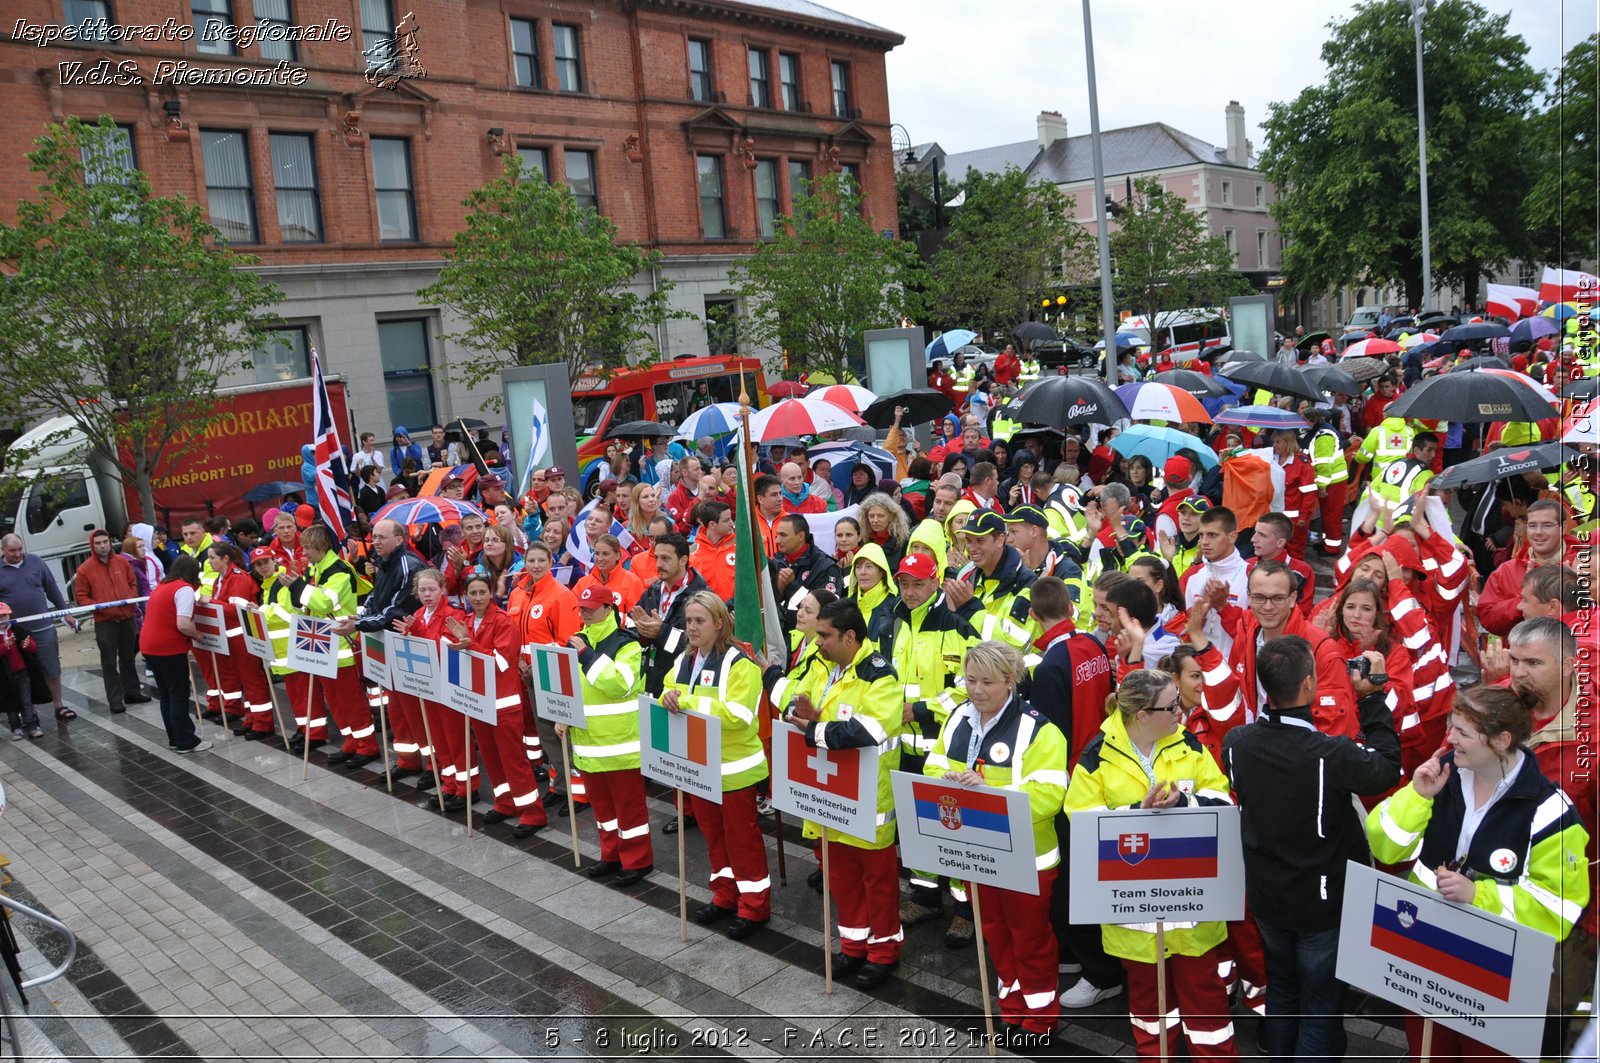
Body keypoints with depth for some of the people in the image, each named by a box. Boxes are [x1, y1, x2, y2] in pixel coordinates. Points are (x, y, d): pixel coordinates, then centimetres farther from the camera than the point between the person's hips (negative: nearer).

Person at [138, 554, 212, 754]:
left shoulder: (161, 586, 14)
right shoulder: (185, 589, -13)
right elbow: (183, 625, -22)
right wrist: (197, 634, -4)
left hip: (149, 646, 9)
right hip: (169, 649, -9)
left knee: (166, 695, 16)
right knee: (179, 696, 0)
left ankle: (175, 739, 23)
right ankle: (186, 742, 6)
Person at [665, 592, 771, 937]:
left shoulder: (739, 663, -16)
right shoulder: (683, 661, 8)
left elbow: (736, 715, -25)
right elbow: (672, 698, 10)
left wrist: (687, 701, -28)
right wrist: (669, 699, -15)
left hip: (734, 767, -7)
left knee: (742, 836, 2)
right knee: (713, 833, 17)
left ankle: (754, 905, 12)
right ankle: (724, 896, 30)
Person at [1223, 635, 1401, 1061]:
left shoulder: (1234, 742, -19)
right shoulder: (1333, 754, -33)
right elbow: (1387, 768, -12)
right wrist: (1373, 697, -7)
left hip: (1265, 897, 5)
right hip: (1323, 901, -5)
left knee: (1280, 991, 26)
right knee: (1321, 1009, 14)